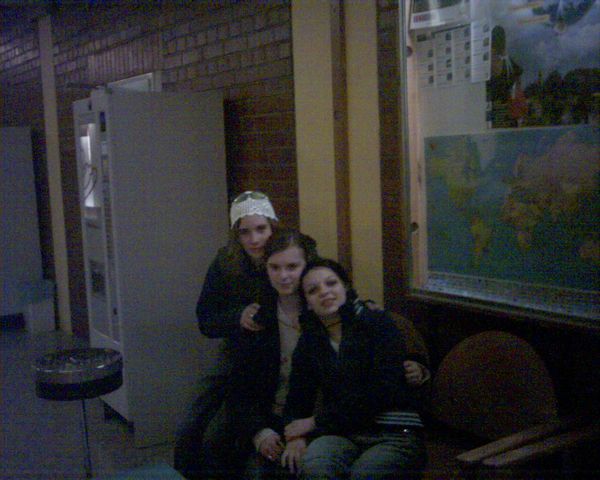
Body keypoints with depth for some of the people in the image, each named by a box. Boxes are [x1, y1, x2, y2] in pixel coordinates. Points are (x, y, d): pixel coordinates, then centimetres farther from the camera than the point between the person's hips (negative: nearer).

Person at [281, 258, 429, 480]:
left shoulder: (378, 323, 1)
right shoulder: (309, 342, 16)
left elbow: (381, 391, -10)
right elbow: (297, 399, 13)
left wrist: (317, 421, -7)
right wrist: (295, 436, -11)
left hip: (395, 433, -2)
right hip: (343, 434, 3)